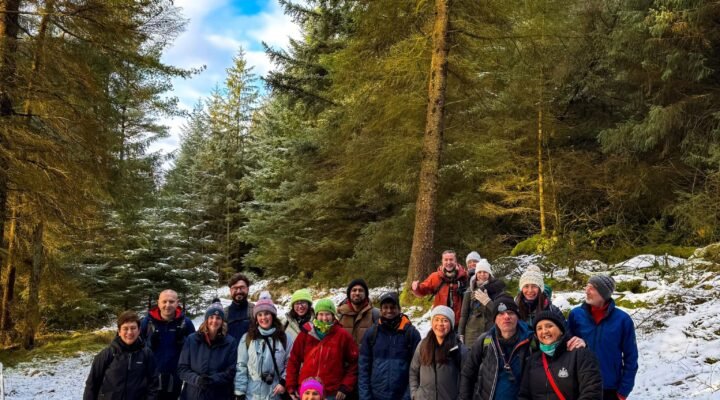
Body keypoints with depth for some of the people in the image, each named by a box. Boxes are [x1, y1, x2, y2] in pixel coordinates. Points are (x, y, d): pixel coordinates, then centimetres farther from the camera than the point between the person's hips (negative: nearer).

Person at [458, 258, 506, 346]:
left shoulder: (497, 290, 3)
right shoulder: (470, 291, 8)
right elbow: (464, 314, 8)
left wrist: (487, 301, -15)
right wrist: (460, 334, 3)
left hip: (492, 331, -1)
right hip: (472, 333, 1)